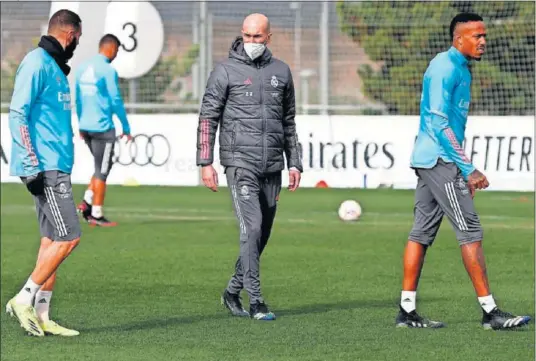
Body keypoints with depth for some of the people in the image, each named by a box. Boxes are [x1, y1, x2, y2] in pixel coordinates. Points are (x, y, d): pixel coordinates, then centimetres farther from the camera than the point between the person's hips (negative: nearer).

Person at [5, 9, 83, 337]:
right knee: (68, 238, -13)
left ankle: (41, 316, 9)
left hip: (57, 167, 10)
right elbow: (18, 114, -16)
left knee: (52, 240, 7)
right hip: (45, 168, -10)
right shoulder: (37, 63, -10)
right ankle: (24, 300, -7)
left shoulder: (55, 67, 19)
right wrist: (31, 165, -20)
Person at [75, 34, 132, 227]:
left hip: (86, 126, 7)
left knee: (101, 168, 20)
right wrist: (126, 128, -3)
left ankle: (87, 202, 7)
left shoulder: (82, 68, 10)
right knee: (102, 171, 1)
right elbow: (116, 101, -12)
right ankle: (97, 215, 3)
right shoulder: (108, 70, -13)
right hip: (103, 127, -7)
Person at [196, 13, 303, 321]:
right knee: (252, 228, -15)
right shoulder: (226, 71, -1)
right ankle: (255, 301, -13)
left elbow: (289, 121, 18)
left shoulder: (281, 71, 11)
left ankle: (233, 292, 24)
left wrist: (294, 163, 14)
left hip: (272, 167, 5)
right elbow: (208, 117, -1)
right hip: (240, 164, -5)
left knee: (262, 234, 9)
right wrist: (206, 163, -7)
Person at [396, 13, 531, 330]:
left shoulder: (460, 69, 18)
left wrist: (465, 172, 23)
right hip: (440, 160, -10)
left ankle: (407, 310, 8)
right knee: (471, 232, -9)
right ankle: (490, 312, -8)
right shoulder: (445, 68, -14)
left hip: (429, 161, 10)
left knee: (422, 232, 8)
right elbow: (439, 124, -20)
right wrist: (469, 169, -20)